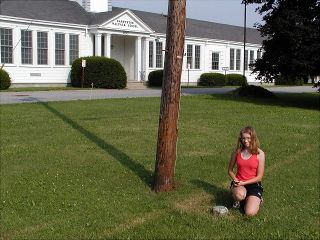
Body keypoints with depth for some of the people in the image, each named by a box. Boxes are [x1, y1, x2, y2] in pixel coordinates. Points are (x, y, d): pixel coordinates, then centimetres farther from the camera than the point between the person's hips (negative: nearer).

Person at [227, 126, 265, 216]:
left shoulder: (260, 154, -8)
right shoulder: (237, 152, -2)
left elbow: (259, 177, -7)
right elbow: (230, 170, 10)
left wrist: (243, 183, -16)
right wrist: (236, 180, -9)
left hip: (253, 184, -1)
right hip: (239, 183, 1)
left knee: (250, 213, -20)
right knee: (240, 195, -37)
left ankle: (256, 199, 14)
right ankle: (237, 200, 1)